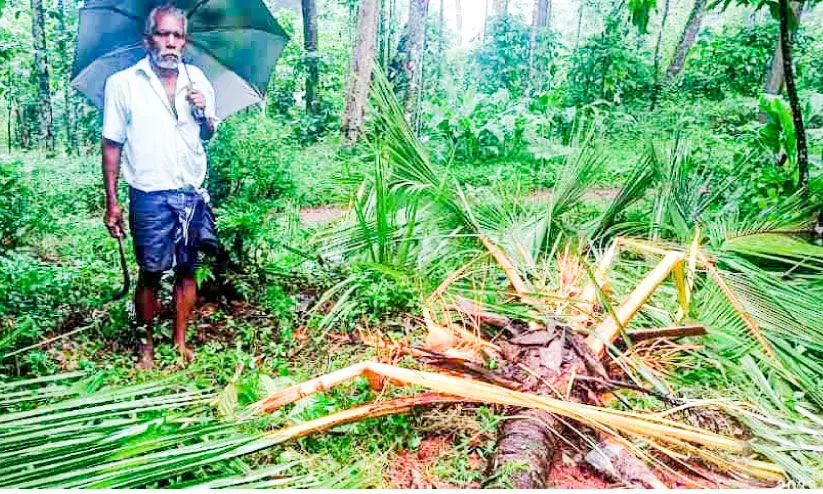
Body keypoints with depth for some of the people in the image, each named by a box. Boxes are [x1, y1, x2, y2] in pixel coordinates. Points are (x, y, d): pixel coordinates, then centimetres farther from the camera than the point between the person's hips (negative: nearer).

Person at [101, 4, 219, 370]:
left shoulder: (197, 80, 7)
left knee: (187, 270, 9)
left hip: (192, 193, 3)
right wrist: (111, 201, -4)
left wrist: (203, 113, -6)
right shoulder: (123, 83, -3)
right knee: (150, 273, 4)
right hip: (150, 197, -3)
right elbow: (112, 144, -1)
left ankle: (180, 341, 22)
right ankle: (146, 345, 20)